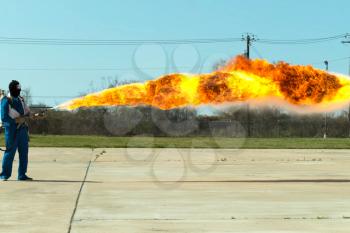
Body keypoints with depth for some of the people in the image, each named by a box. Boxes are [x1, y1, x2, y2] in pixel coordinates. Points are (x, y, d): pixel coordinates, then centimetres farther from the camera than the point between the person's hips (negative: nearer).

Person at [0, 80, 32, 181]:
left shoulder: (20, 99, 14)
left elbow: (27, 111, 16)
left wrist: (22, 117, -5)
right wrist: (16, 120, -21)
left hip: (22, 128, 7)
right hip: (12, 129, -7)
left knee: (24, 152, 7)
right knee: (10, 152, -6)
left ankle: (22, 175, 13)